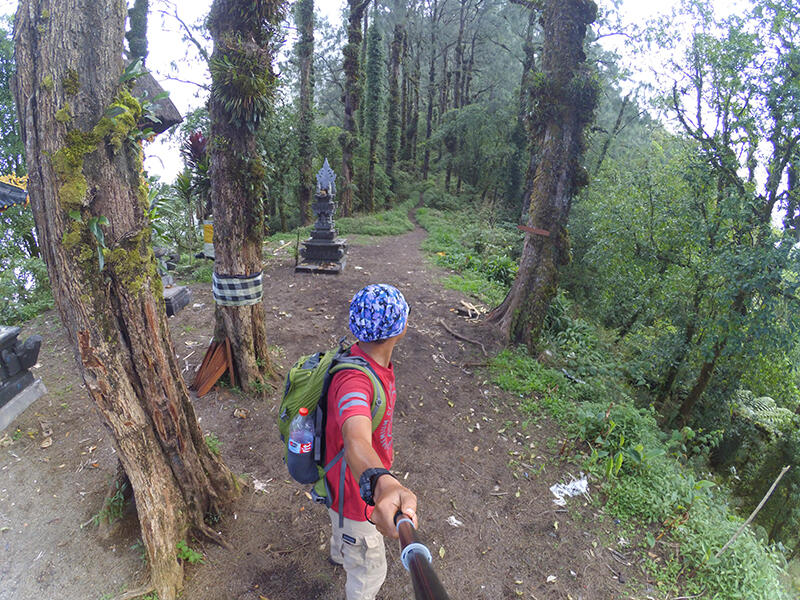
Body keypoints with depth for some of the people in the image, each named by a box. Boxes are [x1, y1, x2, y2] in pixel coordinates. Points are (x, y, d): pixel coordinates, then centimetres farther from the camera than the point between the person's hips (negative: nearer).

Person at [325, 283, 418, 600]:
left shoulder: (367, 357, -10)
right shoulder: (354, 380, -41)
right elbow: (356, 441, -61)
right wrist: (381, 483, -80)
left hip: (366, 481, 9)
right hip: (355, 493, -9)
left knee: (344, 526, 40)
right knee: (369, 572, 18)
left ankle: (339, 554, 72)